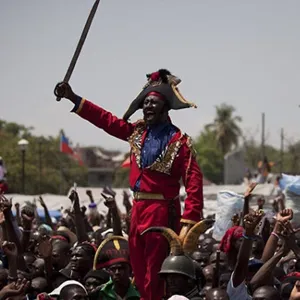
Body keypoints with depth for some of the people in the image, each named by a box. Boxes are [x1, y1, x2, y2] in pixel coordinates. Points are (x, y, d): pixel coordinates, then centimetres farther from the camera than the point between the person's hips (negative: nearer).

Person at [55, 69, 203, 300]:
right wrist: (73, 98, 9)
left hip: (162, 212, -7)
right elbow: (105, 119, 15)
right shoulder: (137, 132, 9)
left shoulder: (179, 141, -11)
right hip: (138, 209, 7)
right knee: (140, 274, 12)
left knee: (156, 277, -5)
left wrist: (189, 221, -24)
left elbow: (194, 182, -16)